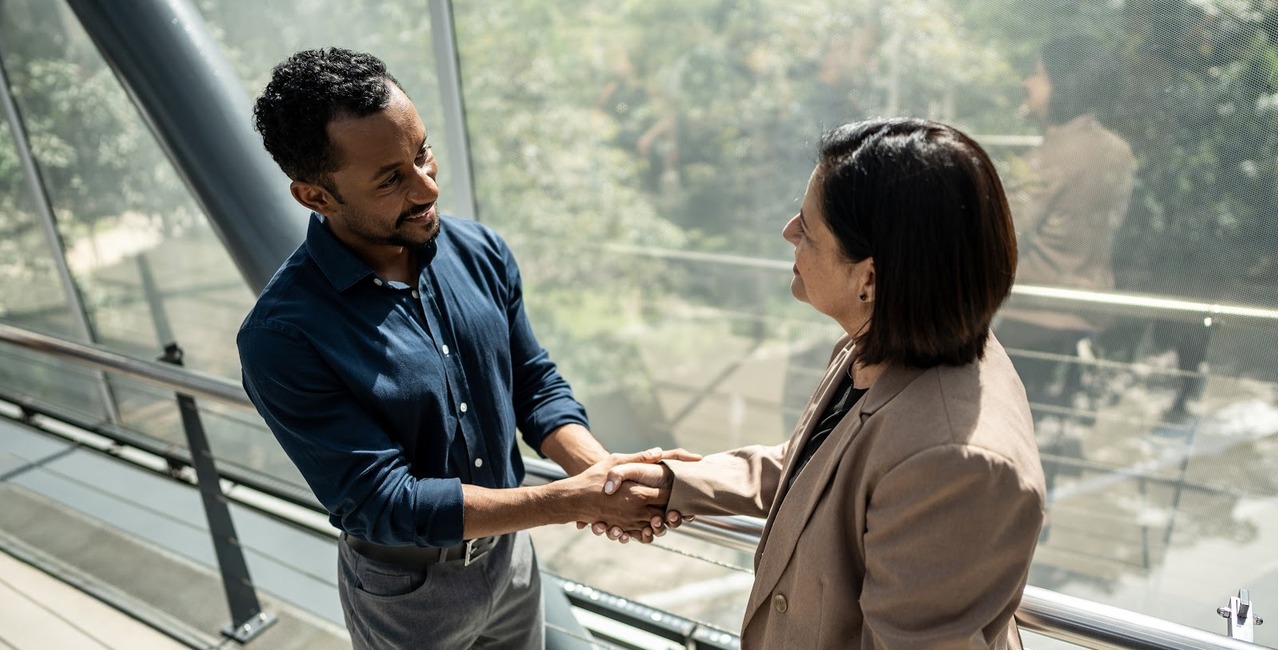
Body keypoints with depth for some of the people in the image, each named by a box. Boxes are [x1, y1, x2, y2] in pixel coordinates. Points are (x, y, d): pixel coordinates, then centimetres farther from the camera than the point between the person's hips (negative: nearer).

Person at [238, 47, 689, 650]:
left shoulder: (480, 251, -11)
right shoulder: (281, 337, -27)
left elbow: (536, 382, -3)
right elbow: (384, 502, -26)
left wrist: (598, 466, -22)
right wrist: (576, 499, -29)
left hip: (509, 549, 4)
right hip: (405, 588, -3)